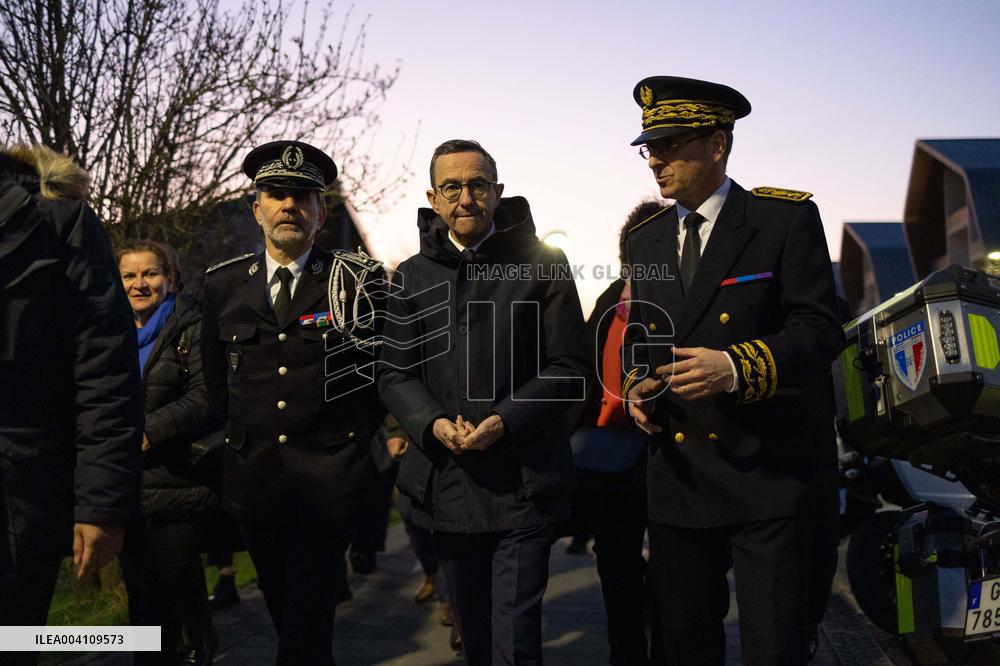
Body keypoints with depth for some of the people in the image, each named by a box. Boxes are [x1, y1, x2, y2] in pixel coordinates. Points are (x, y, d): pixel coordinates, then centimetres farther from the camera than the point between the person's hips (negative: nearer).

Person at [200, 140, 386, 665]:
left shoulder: (360, 280, -4)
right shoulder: (223, 284, 6)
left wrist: (361, 430, 6)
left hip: (330, 475, -4)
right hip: (251, 473, 4)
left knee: (308, 618, -7)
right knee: (280, 605, 17)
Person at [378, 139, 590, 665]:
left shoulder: (543, 264, -1)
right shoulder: (412, 276, 9)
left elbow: (568, 367, -4)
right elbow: (393, 373, 7)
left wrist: (505, 423, -17)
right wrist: (433, 424, -12)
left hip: (524, 482, -3)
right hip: (445, 480, 4)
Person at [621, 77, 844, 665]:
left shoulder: (787, 219, -4)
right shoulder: (647, 240, 13)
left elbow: (820, 330, -9)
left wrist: (736, 367, -25)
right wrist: (636, 386, 0)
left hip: (764, 474, -5)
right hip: (677, 477, 5)